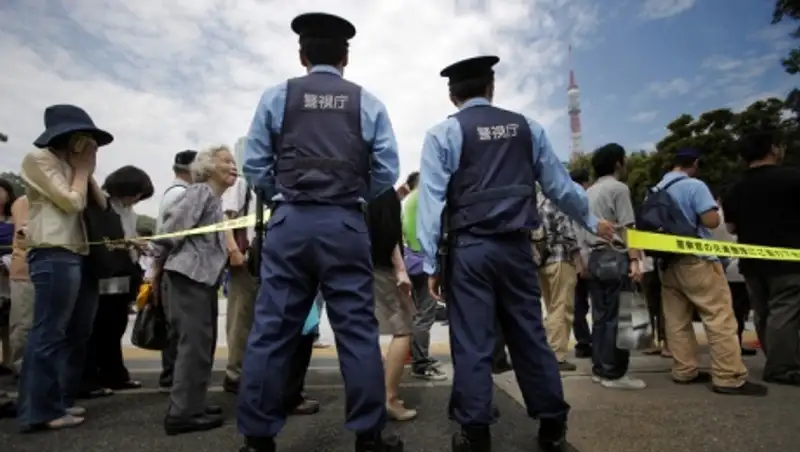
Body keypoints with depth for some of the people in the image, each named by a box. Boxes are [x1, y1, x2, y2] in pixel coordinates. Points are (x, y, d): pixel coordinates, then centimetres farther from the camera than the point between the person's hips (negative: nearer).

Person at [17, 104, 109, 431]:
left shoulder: (71, 166, 24)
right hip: (53, 256, -9)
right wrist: (83, 169, 0)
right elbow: (72, 203, -12)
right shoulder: (38, 159, -2)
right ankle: (39, 411, -2)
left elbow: (102, 205, 16)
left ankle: (60, 401, 20)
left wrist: (86, 172, 9)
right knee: (49, 333, -8)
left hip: (81, 255, 9)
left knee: (77, 334, 11)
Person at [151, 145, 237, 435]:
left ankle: (192, 404, 22)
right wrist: (158, 267, -7)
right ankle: (182, 413, -3)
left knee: (202, 344, 13)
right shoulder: (200, 191, -7)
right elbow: (171, 228, -14)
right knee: (194, 344, -9)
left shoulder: (215, 199, 22)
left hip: (203, 278, 10)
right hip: (188, 277, -10)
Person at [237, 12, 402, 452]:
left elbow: (255, 165, 5)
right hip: (345, 225, 0)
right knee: (357, 328, 5)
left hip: (289, 222, 1)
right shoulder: (367, 103, 8)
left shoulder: (276, 97, 8)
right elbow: (387, 171, 3)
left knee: (272, 329, 6)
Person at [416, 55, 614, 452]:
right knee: (530, 335, 12)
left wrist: (430, 263, -4)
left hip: (469, 248, -3)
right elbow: (559, 184, 14)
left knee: (472, 342, 4)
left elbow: (431, 199, -6)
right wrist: (591, 222, 29)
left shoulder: (443, 134, 1)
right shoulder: (528, 128, 11)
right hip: (517, 246, 4)